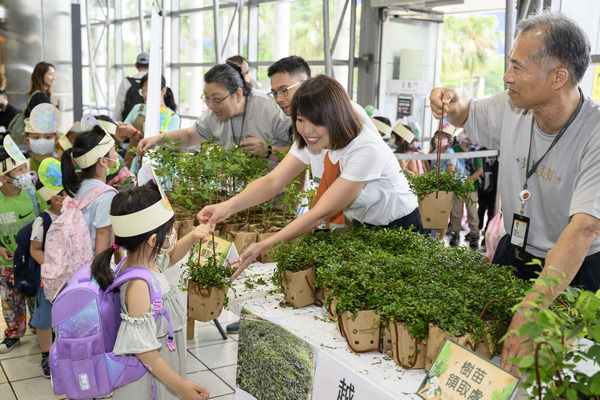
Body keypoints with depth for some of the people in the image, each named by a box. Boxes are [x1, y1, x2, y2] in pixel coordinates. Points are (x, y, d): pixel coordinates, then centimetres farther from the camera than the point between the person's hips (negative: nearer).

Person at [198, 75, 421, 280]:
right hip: (360, 225, 6)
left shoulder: (366, 149, -34)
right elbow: (273, 181, -18)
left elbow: (322, 213, -35)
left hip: (398, 227, -6)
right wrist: (229, 206, -37)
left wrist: (265, 246, -40)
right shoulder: (312, 139, -12)